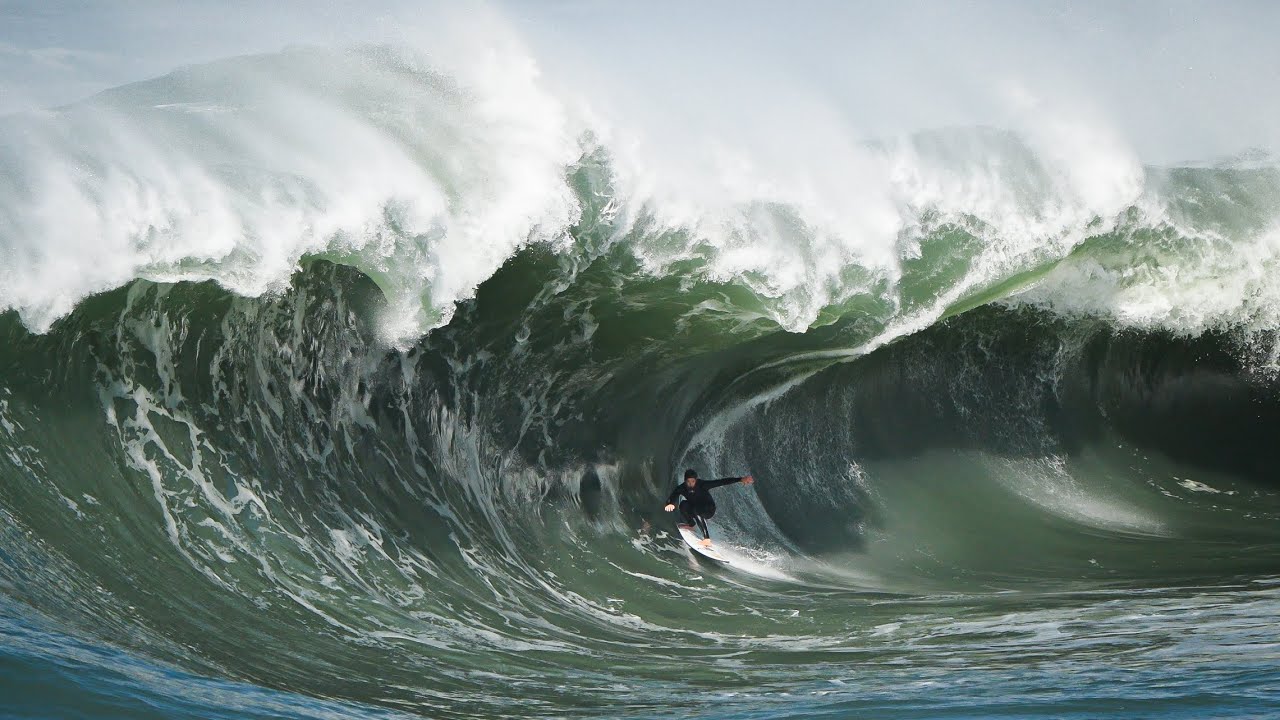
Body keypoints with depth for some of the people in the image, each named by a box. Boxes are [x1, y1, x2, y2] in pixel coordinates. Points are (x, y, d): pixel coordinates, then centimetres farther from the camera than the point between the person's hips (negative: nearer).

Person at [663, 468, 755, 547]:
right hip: (694, 508, 4)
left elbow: (721, 482, -31)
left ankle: (707, 538, -40)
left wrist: (740, 479, -38)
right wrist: (670, 504, -60)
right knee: (683, 504, -25)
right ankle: (691, 524, 1)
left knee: (697, 510, -35)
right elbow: (673, 497, -34)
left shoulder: (702, 484, -27)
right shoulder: (681, 488, -20)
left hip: (709, 510, -4)